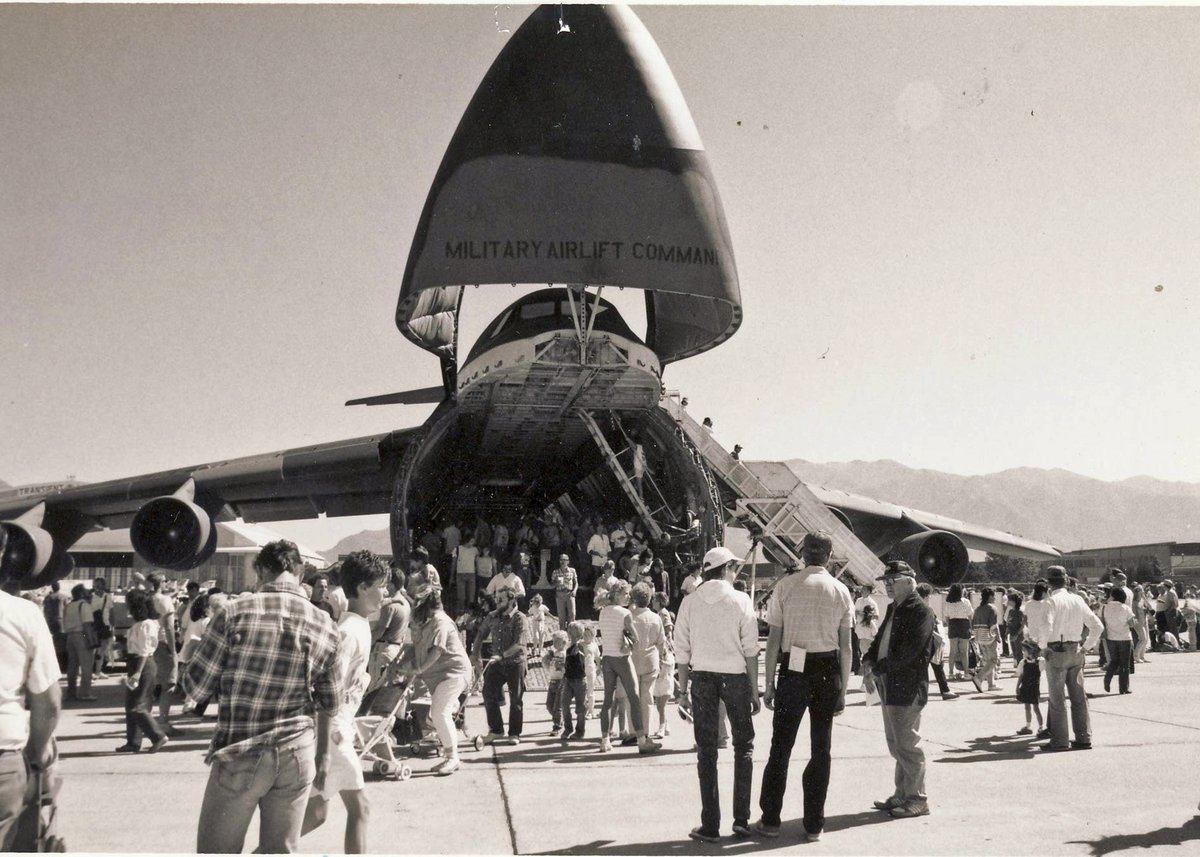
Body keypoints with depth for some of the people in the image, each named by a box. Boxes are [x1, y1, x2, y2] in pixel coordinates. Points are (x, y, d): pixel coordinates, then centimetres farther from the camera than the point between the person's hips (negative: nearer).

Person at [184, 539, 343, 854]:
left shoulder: (235, 612, -13)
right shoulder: (325, 625, -1)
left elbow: (195, 688, -8)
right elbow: (330, 703, 9)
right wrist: (323, 754, 22)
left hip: (239, 756, -3)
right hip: (297, 756, 3)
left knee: (215, 850, 11)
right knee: (281, 850, 14)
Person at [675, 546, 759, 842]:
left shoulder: (690, 602, 1)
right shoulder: (740, 600, -4)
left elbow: (682, 651, 1)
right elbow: (750, 650, -5)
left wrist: (683, 690, 9)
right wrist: (754, 690, 2)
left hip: (702, 676, 2)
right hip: (735, 675, -2)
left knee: (706, 751, 8)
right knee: (744, 746, 15)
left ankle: (710, 826, 10)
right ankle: (741, 818, 13)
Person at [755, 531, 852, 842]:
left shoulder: (785, 586, -2)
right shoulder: (840, 591, 1)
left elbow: (773, 639, -2)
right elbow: (845, 645, 1)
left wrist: (769, 683, 4)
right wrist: (842, 688, 8)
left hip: (793, 670, -1)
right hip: (828, 672, 1)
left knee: (781, 746, 8)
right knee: (820, 748, 11)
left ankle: (770, 820, 16)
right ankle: (814, 825, 17)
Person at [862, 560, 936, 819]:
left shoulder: (921, 611, -13)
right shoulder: (893, 608, 14)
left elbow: (909, 651, -21)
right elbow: (881, 637, 21)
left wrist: (879, 668, -17)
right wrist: (869, 658, 2)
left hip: (907, 688, -9)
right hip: (889, 686, 9)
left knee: (907, 745, -3)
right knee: (897, 745, 16)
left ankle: (917, 799, 7)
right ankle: (902, 795, 26)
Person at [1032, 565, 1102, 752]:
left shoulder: (1051, 601, -12)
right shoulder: (1078, 599, 6)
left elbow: (1046, 628, -24)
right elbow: (1097, 626, 9)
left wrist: (1042, 645, -7)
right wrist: (1087, 646, 15)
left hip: (1056, 652, -6)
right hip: (1075, 652, 6)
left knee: (1057, 698, 1)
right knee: (1078, 696, 12)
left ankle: (1059, 741, 4)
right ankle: (1084, 738, 17)